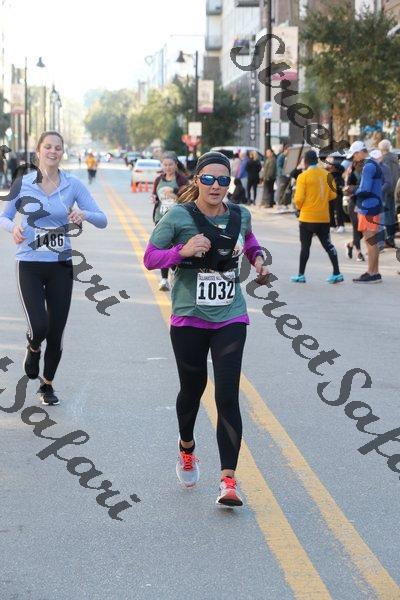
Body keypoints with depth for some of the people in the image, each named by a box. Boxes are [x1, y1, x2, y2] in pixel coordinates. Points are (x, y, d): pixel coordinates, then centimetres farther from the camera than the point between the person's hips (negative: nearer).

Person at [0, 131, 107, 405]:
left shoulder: (73, 185, -1)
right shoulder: (23, 184, -2)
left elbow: (102, 220, -1)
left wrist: (84, 214, -23)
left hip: (61, 265, 1)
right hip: (30, 265, -1)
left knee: (56, 333, 5)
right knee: (39, 326, -17)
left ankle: (48, 385, 29)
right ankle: (33, 348, 21)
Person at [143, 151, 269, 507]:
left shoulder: (240, 216, 1)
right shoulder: (179, 217, -10)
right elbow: (150, 258, -9)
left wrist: (258, 259, 4)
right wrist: (182, 251, -25)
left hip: (231, 319, 1)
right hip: (189, 319, -1)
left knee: (228, 396, -9)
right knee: (192, 388, 16)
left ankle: (228, 480, -11)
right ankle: (187, 448, 47)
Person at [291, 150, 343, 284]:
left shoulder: (303, 176, -11)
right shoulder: (327, 175, 2)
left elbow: (299, 198, -14)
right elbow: (333, 195, 5)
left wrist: (299, 206, 6)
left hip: (307, 217, -4)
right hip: (324, 217, 4)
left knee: (305, 246, 5)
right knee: (327, 244, 10)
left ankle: (301, 275, 10)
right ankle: (337, 274, 5)